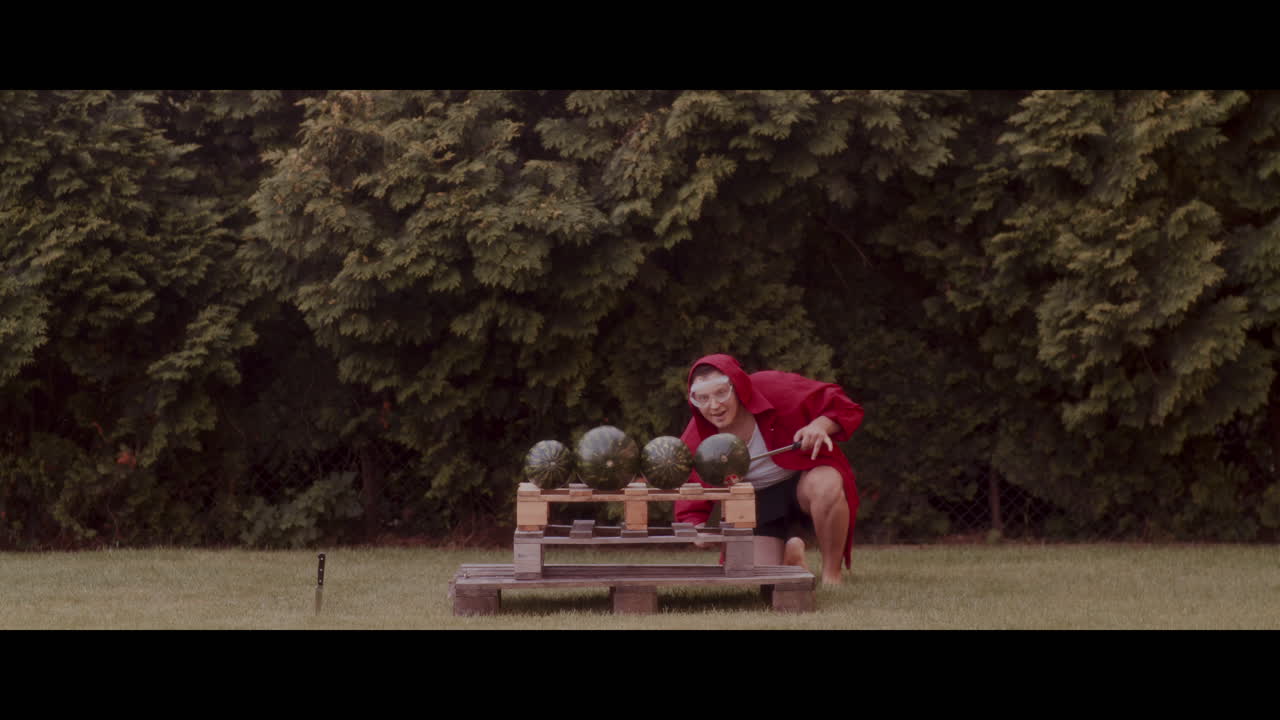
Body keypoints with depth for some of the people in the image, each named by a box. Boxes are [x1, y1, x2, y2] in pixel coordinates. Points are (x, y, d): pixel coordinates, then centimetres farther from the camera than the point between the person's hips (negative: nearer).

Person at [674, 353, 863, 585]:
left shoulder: (774, 389, -23)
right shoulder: (695, 440, -15)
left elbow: (842, 406, -16)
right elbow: (690, 509, -9)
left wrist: (820, 425, -38)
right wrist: (698, 530, -33)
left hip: (803, 478, -2)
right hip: (758, 500, 3)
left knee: (826, 486, -40)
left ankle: (832, 575, -19)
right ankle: (791, 551, 27)